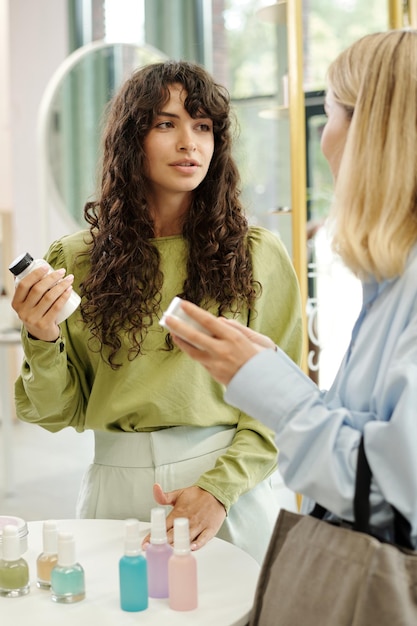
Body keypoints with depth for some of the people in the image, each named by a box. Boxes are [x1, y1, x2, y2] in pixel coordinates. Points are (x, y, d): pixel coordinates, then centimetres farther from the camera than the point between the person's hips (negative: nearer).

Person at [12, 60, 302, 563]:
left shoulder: (257, 255, -3)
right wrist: (42, 341, -15)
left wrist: (219, 488, -15)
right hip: (116, 483, 1)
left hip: (230, 485, -1)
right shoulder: (75, 260, 1)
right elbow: (63, 413, 3)